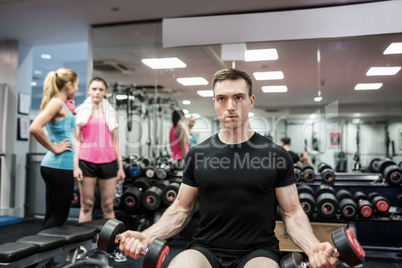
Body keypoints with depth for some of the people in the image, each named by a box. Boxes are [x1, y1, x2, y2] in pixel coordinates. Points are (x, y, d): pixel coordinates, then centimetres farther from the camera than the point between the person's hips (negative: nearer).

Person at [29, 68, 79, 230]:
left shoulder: (60, 104, 14)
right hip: (61, 165, -9)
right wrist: (54, 148, -16)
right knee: (59, 215, 1)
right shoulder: (57, 102, -13)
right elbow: (34, 128, -26)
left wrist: (71, 114, 18)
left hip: (52, 165, 9)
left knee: (52, 215, 14)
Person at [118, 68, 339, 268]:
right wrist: (147, 236, -6)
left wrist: (312, 246, -16)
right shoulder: (197, 154, 5)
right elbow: (182, 209, 10)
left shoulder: (277, 155, 0)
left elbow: (291, 212, 4)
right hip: (205, 250, 1)